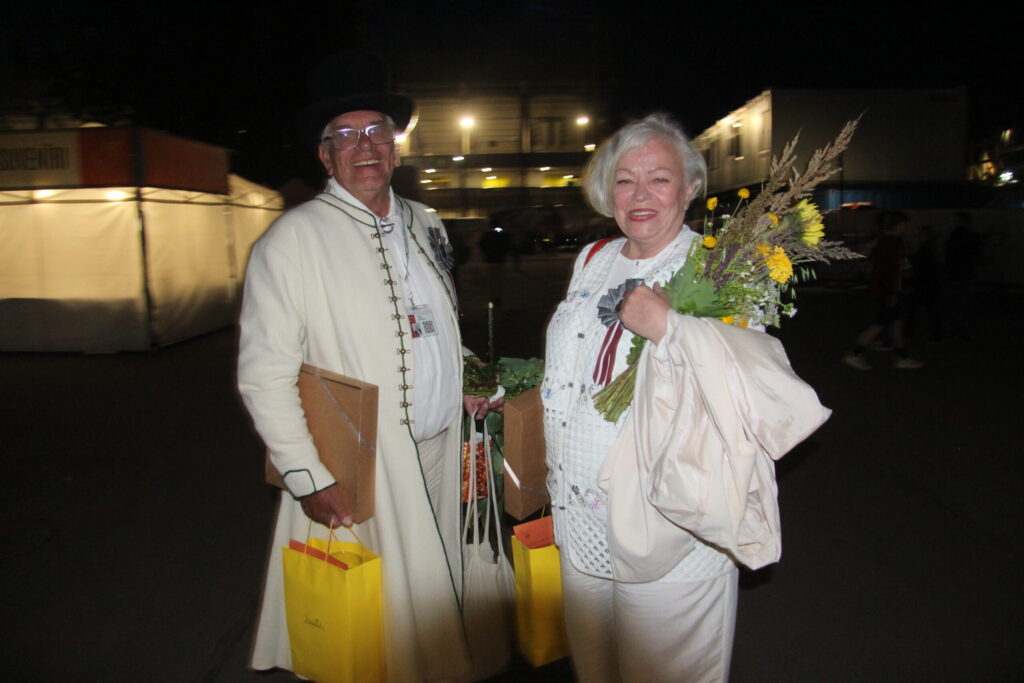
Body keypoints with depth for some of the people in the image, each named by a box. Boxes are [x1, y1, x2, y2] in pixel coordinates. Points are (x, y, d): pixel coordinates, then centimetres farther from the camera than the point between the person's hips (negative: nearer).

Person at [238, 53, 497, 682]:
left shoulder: (425, 224, 10)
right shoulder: (294, 239, -10)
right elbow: (265, 376, -13)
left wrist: (460, 391, 9)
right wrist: (308, 480, -16)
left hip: (443, 452, 6)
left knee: (436, 598, 19)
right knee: (377, 616, 8)